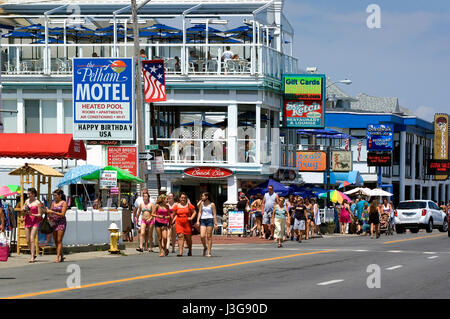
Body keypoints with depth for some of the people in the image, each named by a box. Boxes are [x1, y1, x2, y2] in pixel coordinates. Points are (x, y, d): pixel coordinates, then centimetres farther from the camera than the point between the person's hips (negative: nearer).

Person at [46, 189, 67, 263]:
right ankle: (61, 256, 20)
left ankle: (57, 257, -12)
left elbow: (62, 214, -12)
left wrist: (52, 212, -18)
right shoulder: (53, 202, 13)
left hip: (61, 222, -6)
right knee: (55, 241, 6)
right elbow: (50, 213, 16)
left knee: (59, 240, -10)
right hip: (54, 222, 6)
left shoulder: (64, 203, -4)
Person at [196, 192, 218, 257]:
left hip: (210, 220, -3)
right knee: (202, 236, -9)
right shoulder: (202, 204, 12)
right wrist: (198, 221, 1)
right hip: (203, 220, 3)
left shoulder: (212, 204, 0)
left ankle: (209, 252, 2)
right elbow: (200, 212, 12)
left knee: (209, 237, -3)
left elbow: (214, 214, 0)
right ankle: (205, 247, 18)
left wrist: (215, 223, -5)